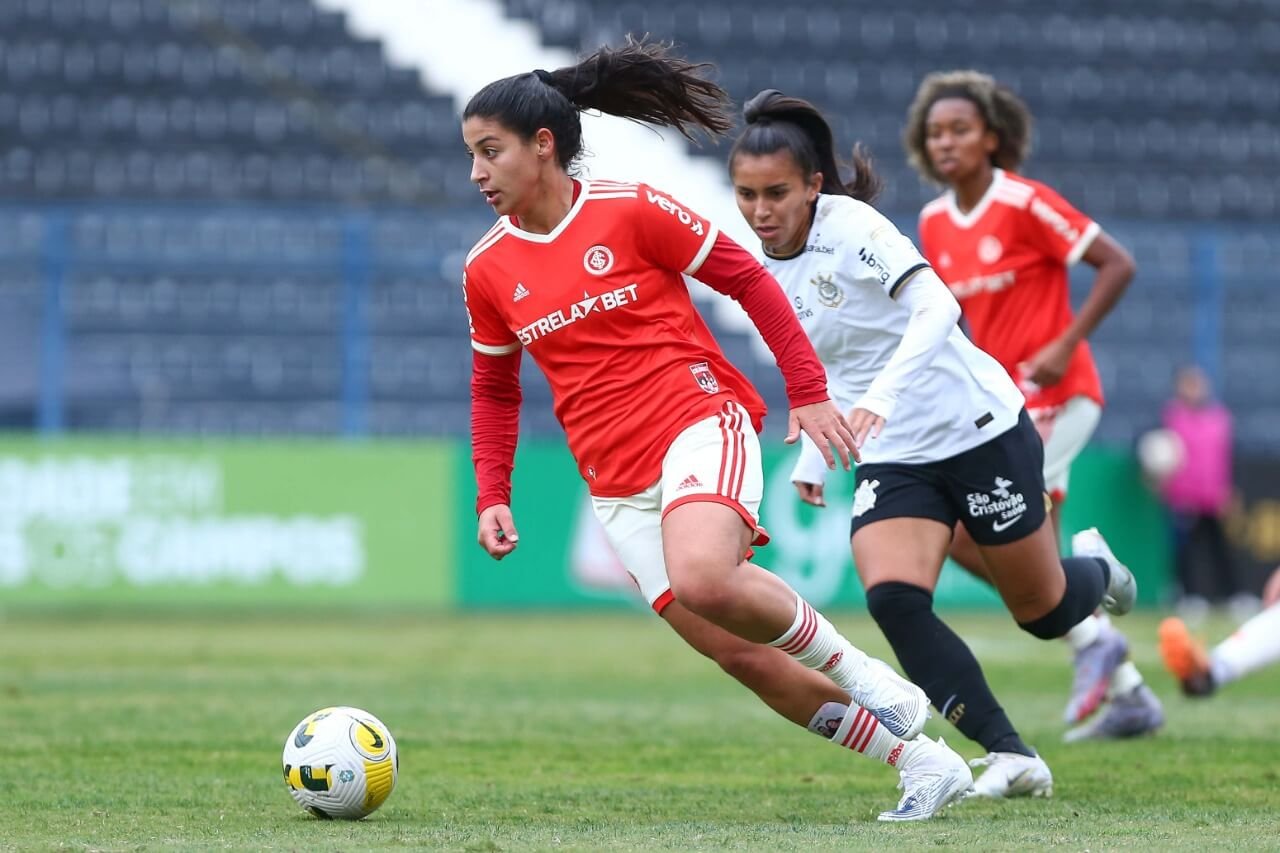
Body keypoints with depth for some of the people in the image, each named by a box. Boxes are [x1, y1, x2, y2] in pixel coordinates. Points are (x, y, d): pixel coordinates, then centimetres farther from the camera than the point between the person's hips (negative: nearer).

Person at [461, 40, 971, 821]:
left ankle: (854, 670, -9)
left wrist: (808, 390, -4)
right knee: (738, 654, 0)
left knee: (703, 579, -35)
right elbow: (494, 389, 19)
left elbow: (748, 278, -1)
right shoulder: (487, 271, 6)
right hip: (617, 485, 5)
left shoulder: (631, 211, -7)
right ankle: (925, 765, 11)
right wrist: (493, 496, 9)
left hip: (699, 422, -5)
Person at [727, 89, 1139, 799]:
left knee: (1043, 613, 7)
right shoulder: (765, 270, 3)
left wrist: (881, 397, -42)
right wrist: (812, 458, 15)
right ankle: (1011, 758, -13)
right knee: (892, 601, -21)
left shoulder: (852, 226, -18)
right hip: (894, 462, 5)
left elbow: (936, 308, -31)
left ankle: (1095, 570, 46)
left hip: (980, 432, -5)